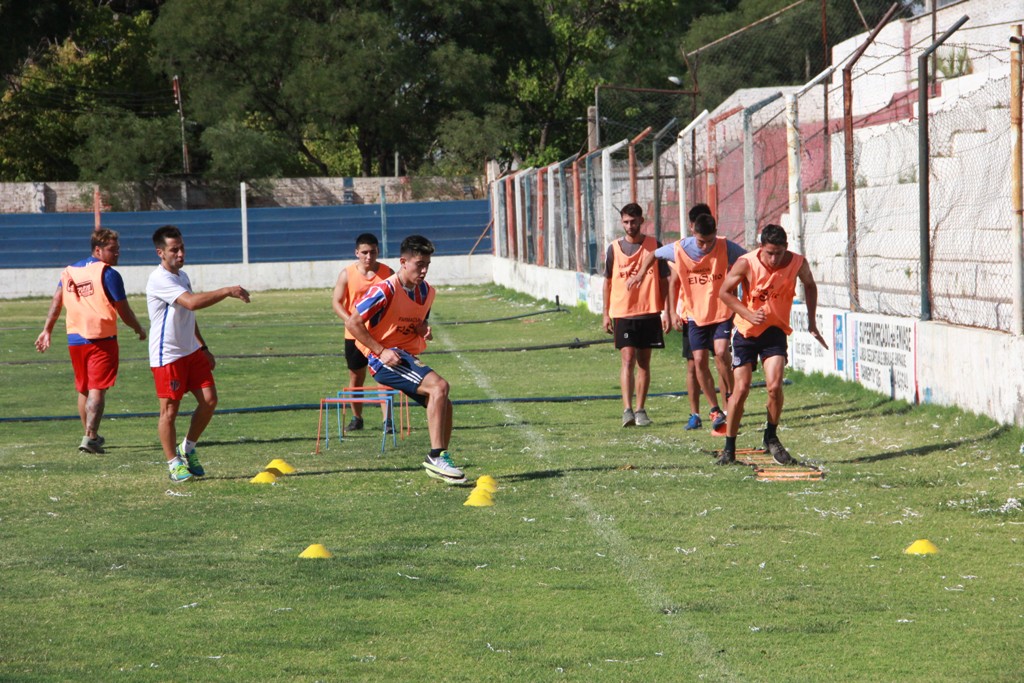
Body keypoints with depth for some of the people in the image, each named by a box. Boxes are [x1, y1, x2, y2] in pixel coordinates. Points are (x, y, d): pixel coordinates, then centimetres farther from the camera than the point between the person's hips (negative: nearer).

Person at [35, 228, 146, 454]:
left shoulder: (69, 271, 10)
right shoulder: (108, 274, -10)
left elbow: (56, 303, 14)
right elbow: (124, 312, -7)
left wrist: (47, 331, 22)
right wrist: (139, 330, 9)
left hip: (75, 340, 6)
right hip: (102, 339, -6)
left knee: (83, 390, 18)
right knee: (97, 390, -7)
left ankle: (90, 435, 29)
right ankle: (90, 437, -18)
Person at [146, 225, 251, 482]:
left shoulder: (182, 276, 12)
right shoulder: (159, 280, -19)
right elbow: (192, 302, -32)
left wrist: (204, 348, 23)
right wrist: (227, 292, -33)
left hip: (191, 352, 8)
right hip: (167, 355, -8)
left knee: (209, 399, 1)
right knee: (170, 410, -2)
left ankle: (188, 449, 20)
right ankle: (174, 463, 10)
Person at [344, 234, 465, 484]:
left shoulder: (426, 291, 8)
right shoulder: (385, 291, -15)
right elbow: (352, 323, -14)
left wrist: (424, 330, 1)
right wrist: (381, 351, -18)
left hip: (407, 359, 8)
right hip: (385, 360, -8)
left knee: (443, 404, 1)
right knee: (439, 386, -23)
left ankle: (440, 461, 11)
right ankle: (436, 456, -23)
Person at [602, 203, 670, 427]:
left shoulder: (654, 246, 3)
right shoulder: (614, 249, 4)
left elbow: (664, 280, 6)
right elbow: (608, 282, 10)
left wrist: (666, 311, -1)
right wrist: (606, 314, 6)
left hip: (649, 312, 1)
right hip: (622, 313, -1)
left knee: (644, 362, 6)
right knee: (627, 360, -11)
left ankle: (640, 410, 14)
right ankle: (627, 410, -17)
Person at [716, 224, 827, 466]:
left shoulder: (798, 263, -12)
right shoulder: (746, 263, -19)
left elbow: (809, 285, 10)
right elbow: (725, 292, -8)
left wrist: (811, 324, 8)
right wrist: (749, 314, -21)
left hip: (775, 330, 1)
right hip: (746, 331, -1)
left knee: (774, 386, -16)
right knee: (741, 389, -6)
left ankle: (771, 438, 8)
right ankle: (729, 448, 8)